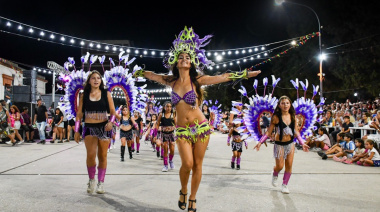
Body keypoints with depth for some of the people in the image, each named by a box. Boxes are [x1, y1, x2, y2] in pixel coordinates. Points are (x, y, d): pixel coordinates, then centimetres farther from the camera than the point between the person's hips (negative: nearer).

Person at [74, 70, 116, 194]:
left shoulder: (106, 94, 4)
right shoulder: (84, 95, 6)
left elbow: (112, 112, 3)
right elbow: (79, 114, 8)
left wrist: (111, 122, -17)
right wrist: (76, 131, 4)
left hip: (104, 127, 1)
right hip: (89, 128, 0)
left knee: (102, 156, 6)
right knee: (91, 154, -17)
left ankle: (101, 183, 20)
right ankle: (91, 179, 7)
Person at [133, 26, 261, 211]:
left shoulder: (197, 80, -5)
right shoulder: (171, 81, 3)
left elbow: (224, 77, -9)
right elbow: (152, 75, 20)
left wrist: (248, 74, -11)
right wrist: (139, 73, 29)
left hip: (201, 127, -1)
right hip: (182, 130, 1)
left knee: (197, 164, 4)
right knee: (187, 163, -12)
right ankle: (183, 192, 18)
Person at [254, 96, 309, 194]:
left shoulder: (293, 117, 0)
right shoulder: (276, 117, -11)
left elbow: (296, 132, 9)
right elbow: (268, 132, -5)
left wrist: (302, 143, 5)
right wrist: (260, 142, -12)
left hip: (290, 143, 4)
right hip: (279, 144, -3)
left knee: (289, 165, 3)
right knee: (279, 166, -2)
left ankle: (285, 185, 20)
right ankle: (275, 175, 33)